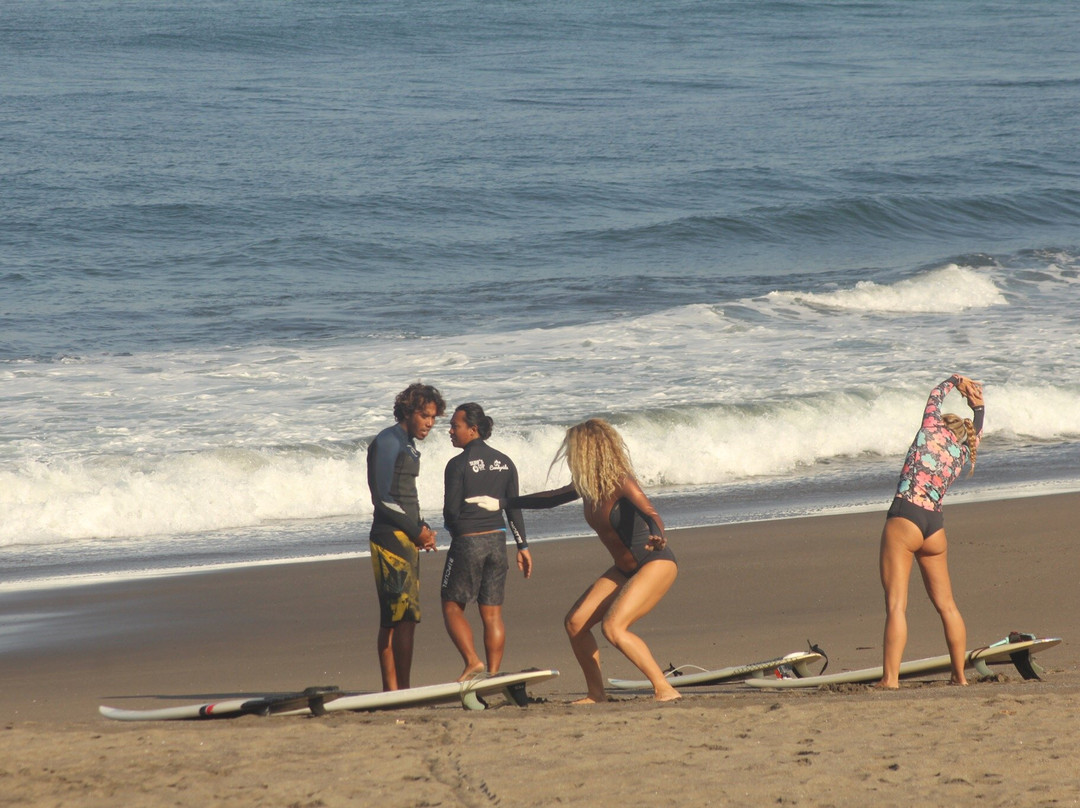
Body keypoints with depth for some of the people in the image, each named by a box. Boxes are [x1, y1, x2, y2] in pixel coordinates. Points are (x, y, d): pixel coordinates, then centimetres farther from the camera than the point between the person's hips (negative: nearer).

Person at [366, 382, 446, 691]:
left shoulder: (408, 445, 20)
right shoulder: (387, 442, -9)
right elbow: (382, 500, -14)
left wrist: (423, 529, 8)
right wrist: (417, 531, -11)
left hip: (407, 538, 10)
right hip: (391, 537, -10)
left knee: (393, 619, 8)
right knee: (405, 615, -14)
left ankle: (391, 689, 8)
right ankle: (401, 688, -17)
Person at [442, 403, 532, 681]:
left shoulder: (458, 464, -12)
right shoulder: (504, 462, 7)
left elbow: (451, 510, -11)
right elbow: (514, 509, 9)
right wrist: (522, 547, 14)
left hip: (467, 543, -6)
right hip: (497, 541, 6)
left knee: (452, 608, 7)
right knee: (492, 614, 8)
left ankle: (472, 661, -9)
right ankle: (493, 674, 5)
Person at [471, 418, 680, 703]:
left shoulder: (620, 482, -21)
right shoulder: (587, 485, 4)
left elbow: (650, 513, -36)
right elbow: (552, 498, 21)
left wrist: (657, 536, -58)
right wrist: (503, 504, 26)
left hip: (657, 564, -9)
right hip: (625, 569, 9)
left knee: (613, 627, -25)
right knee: (575, 622, 2)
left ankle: (665, 690, -22)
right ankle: (595, 693, 12)